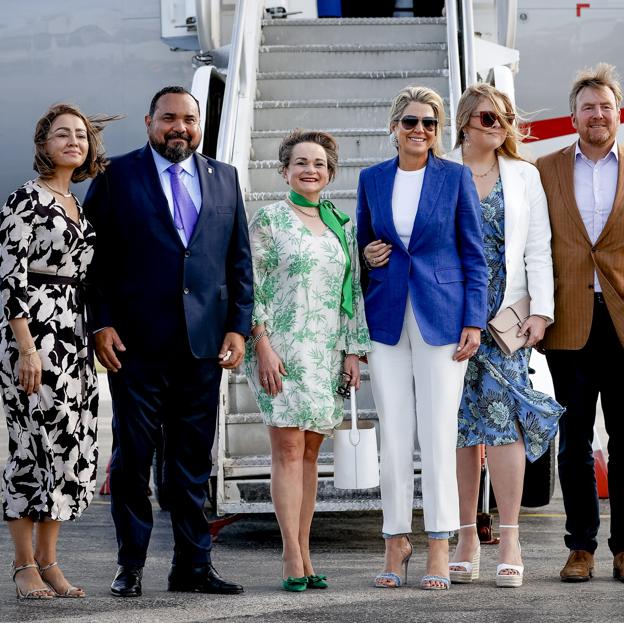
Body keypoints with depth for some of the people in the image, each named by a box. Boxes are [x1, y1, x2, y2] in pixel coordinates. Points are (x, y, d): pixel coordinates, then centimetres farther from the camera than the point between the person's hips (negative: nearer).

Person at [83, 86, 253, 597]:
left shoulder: (224, 178, 13)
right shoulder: (117, 176, 3)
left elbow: (240, 260, 13)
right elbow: (95, 256, 0)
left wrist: (238, 326, 3)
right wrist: (101, 324, -8)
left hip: (204, 342, 3)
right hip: (136, 343, -3)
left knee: (194, 459, 7)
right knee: (132, 456, 2)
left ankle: (193, 565, 13)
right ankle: (131, 567, 10)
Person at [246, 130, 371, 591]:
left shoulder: (342, 224, 14)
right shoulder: (269, 218, 0)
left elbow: (354, 290, 15)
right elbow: (253, 286, -5)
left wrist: (354, 350, 8)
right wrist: (263, 346, -12)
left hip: (327, 352, 5)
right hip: (281, 349, -4)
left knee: (309, 452, 6)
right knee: (289, 449, -7)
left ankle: (304, 555, 9)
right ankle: (293, 558, -7)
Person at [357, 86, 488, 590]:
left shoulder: (456, 178, 1)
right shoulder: (372, 179, 9)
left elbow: (474, 255, 2)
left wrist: (473, 321, -5)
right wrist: (367, 257, -2)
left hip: (441, 315, -3)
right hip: (387, 316, 3)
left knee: (438, 434, -4)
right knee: (393, 435, 3)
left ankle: (439, 548, 2)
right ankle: (396, 542, 11)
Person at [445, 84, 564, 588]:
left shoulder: (524, 176, 13)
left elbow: (538, 249, 9)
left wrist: (541, 311, -2)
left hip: (506, 316, 0)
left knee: (502, 413, -12)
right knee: (460, 423, 0)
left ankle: (510, 541, -11)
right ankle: (467, 539, 6)